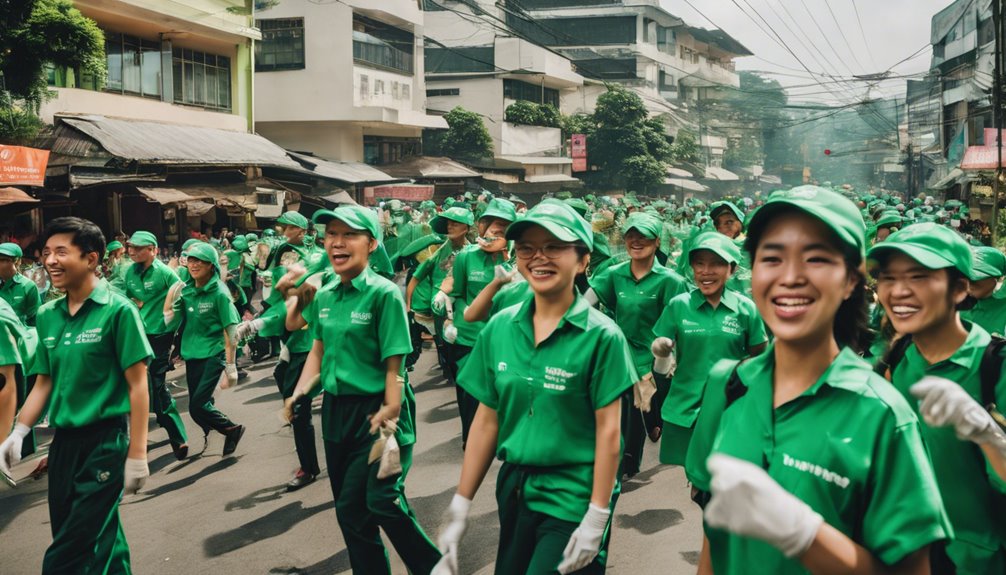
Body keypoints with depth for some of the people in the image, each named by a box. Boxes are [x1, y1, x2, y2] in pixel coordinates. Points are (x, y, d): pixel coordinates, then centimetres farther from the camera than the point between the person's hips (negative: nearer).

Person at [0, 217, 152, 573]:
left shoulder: (118, 310, -10)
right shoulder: (47, 315, 7)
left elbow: (137, 385, -11)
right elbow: (44, 382, 14)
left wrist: (137, 455, -13)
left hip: (105, 443, -6)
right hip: (63, 443, 6)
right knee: (100, 541, 14)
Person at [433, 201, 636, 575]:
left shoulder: (601, 336, -12)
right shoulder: (499, 328, 0)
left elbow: (608, 431, -12)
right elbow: (487, 420, 4)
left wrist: (597, 519, -14)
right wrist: (461, 505, 4)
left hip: (572, 498, -4)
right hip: (513, 488, 5)